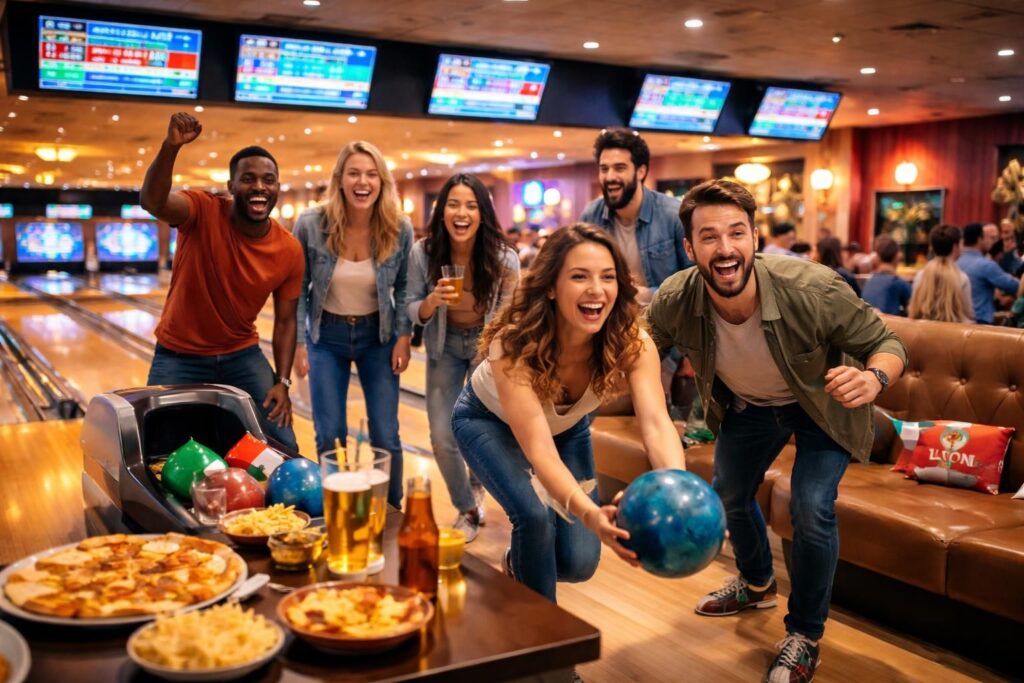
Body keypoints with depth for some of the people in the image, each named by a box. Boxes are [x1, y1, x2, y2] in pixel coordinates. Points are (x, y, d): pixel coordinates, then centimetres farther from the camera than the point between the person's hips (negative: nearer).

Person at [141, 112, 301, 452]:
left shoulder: (289, 251, -10)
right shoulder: (204, 211, -18)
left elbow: (285, 321, -1)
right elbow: (152, 202, -40)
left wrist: (282, 382, -9)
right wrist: (170, 147, -55)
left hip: (242, 356, 3)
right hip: (179, 356, -2)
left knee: (284, 449, -1)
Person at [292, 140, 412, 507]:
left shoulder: (400, 229, -14)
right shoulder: (310, 224, -16)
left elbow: (403, 288, 0)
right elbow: (298, 288, -6)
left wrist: (403, 336, -8)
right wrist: (298, 342, -8)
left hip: (378, 336, 1)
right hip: (327, 336, 0)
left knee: (385, 437, 2)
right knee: (330, 437, 2)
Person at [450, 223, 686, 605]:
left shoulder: (631, 343, -29)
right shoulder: (514, 344, -39)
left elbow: (656, 424, -41)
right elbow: (537, 446, -46)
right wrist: (588, 512, -63)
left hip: (568, 427, 4)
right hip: (489, 421, -3)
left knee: (579, 563, -6)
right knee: (535, 515, -29)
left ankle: (519, 565, 29)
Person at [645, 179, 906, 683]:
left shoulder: (812, 290, -38)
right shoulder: (674, 301, -30)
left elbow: (887, 344, -25)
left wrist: (873, 378, -48)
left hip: (822, 404, -4)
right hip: (747, 405, 4)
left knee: (811, 509, -18)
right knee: (729, 495, 18)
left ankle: (804, 636, 8)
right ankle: (757, 584, 51)